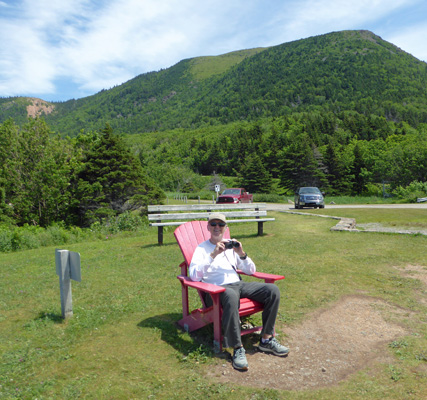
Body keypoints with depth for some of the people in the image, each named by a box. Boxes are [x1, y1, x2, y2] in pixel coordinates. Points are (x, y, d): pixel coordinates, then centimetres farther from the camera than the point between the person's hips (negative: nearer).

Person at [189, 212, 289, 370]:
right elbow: (194, 276, -11)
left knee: (273, 290, -16)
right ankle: (237, 348, -27)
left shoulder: (231, 246, 20)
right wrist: (213, 255, -18)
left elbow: (251, 271, 18)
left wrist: (242, 254, -1)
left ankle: (266, 339, -7)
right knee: (231, 296, -40)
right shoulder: (202, 248, 7)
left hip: (239, 284, 6)